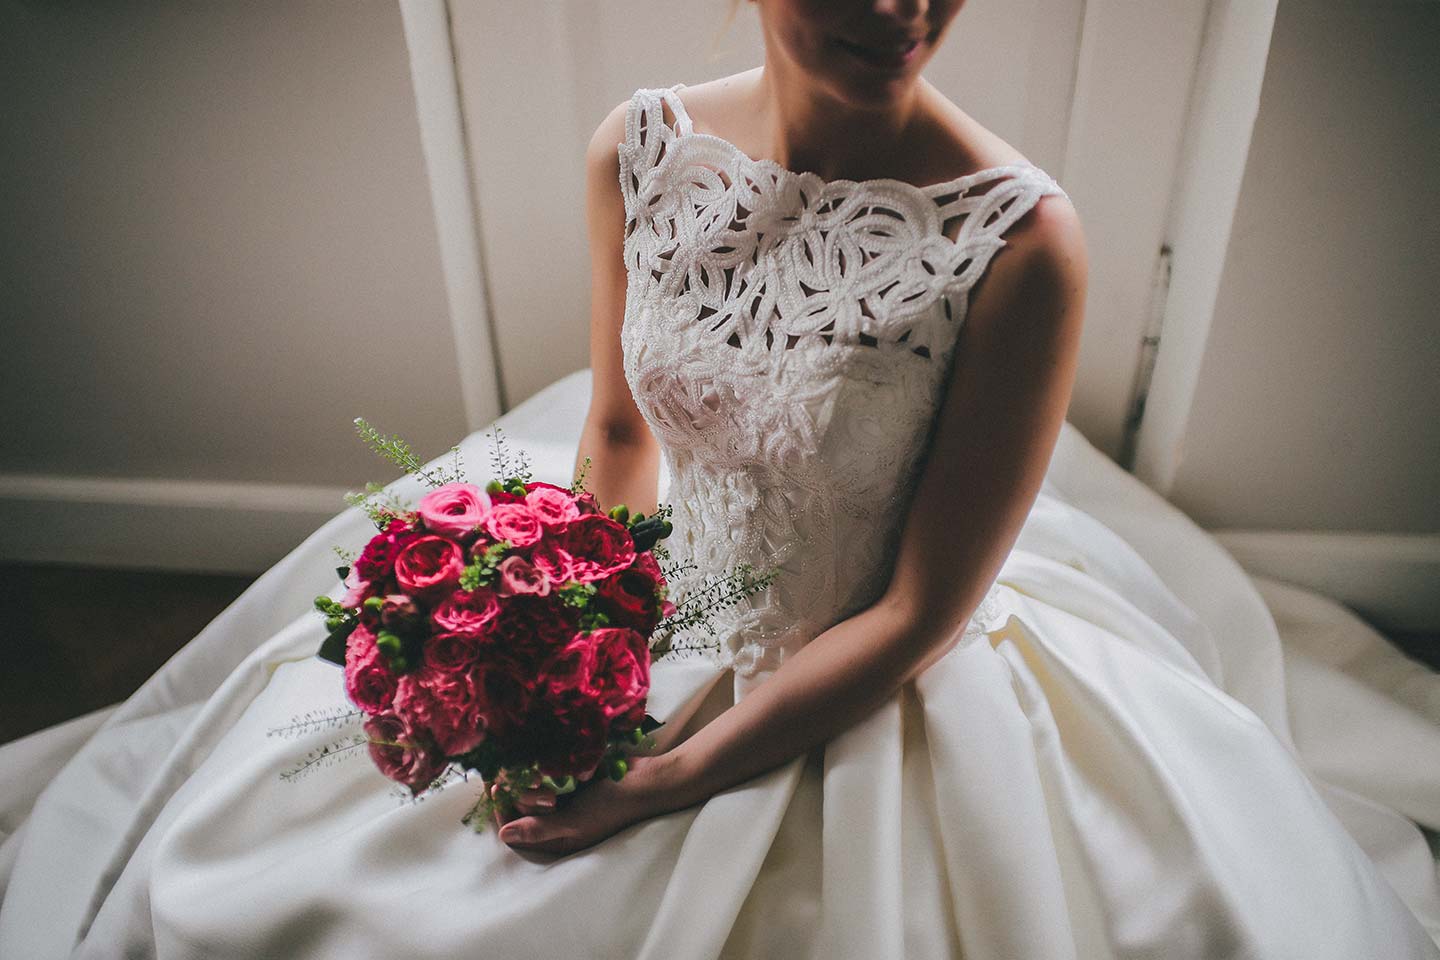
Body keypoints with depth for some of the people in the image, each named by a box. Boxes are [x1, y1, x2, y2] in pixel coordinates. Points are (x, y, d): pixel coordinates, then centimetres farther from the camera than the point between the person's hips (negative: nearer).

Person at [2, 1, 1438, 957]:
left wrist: (671, 781, -18)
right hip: (666, 610, 4)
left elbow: (921, 613, -18)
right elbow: (618, 426, 3)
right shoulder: (641, 152, -10)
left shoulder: (1021, 239, -23)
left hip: (884, 689, -3)